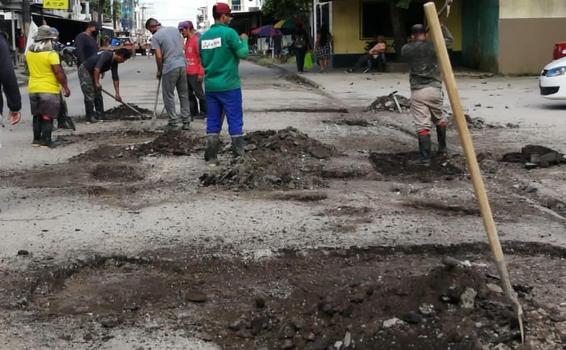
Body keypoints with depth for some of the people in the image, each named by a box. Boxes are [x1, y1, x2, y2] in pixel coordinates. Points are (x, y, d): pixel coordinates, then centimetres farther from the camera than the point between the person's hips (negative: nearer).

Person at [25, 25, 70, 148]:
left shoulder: (29, 52, 3)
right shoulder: (51, 54, -17)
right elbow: (59, 73, -17)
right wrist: (65, 87, -8)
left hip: (33, 88, 6)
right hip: (49, 89, -6)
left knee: (37, 116, 17)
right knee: (47, 117, 2)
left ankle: (36, 139, 21)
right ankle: (46, 141, 3)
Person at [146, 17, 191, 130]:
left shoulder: (155, 37, -7)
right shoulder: (175, 29, 11)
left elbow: (159, 56, -11)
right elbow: (183, 46, 12)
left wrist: (159, 71, 2)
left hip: (169, 68, -6)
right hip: (182, 65, 6)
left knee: (169, 96, 6)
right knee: (184, 95, 12)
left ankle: (173, 123, 7)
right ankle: (186, 122, 14)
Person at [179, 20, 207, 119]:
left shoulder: (196, 40, -14)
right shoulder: (187, 41, 13)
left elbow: (201, 57, -17)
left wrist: (201, 73, -18)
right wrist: (185, 70, 19)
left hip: (195, 73, -9)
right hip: (188, 73, 9)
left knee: (199, 93, 0)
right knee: (189, 93, 13)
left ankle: (204, 112, 11)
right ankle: (193, 112, 21)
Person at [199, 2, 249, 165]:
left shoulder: (204, 36, 8)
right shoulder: (229, 32, -11)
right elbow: (243, 53, -9)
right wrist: (244, 40, 7)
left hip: (211, 86, 6)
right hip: (229, 85, -5)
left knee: (213, 121, 9)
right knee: (235, 121, 2)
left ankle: (211, 157, 9)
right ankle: (239, 156, 5)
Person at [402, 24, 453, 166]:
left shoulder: (406, 50, 2)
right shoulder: (434, 46, 1)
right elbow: (449, 38, 20)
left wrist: (413, 41, 26)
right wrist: (441, 25, 25)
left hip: (417, 91, -1)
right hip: (434, 89, 1)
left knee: (422, 125, -4)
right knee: (440, 120, 24)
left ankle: (425, 159, -10)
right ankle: (442, 149, 35)